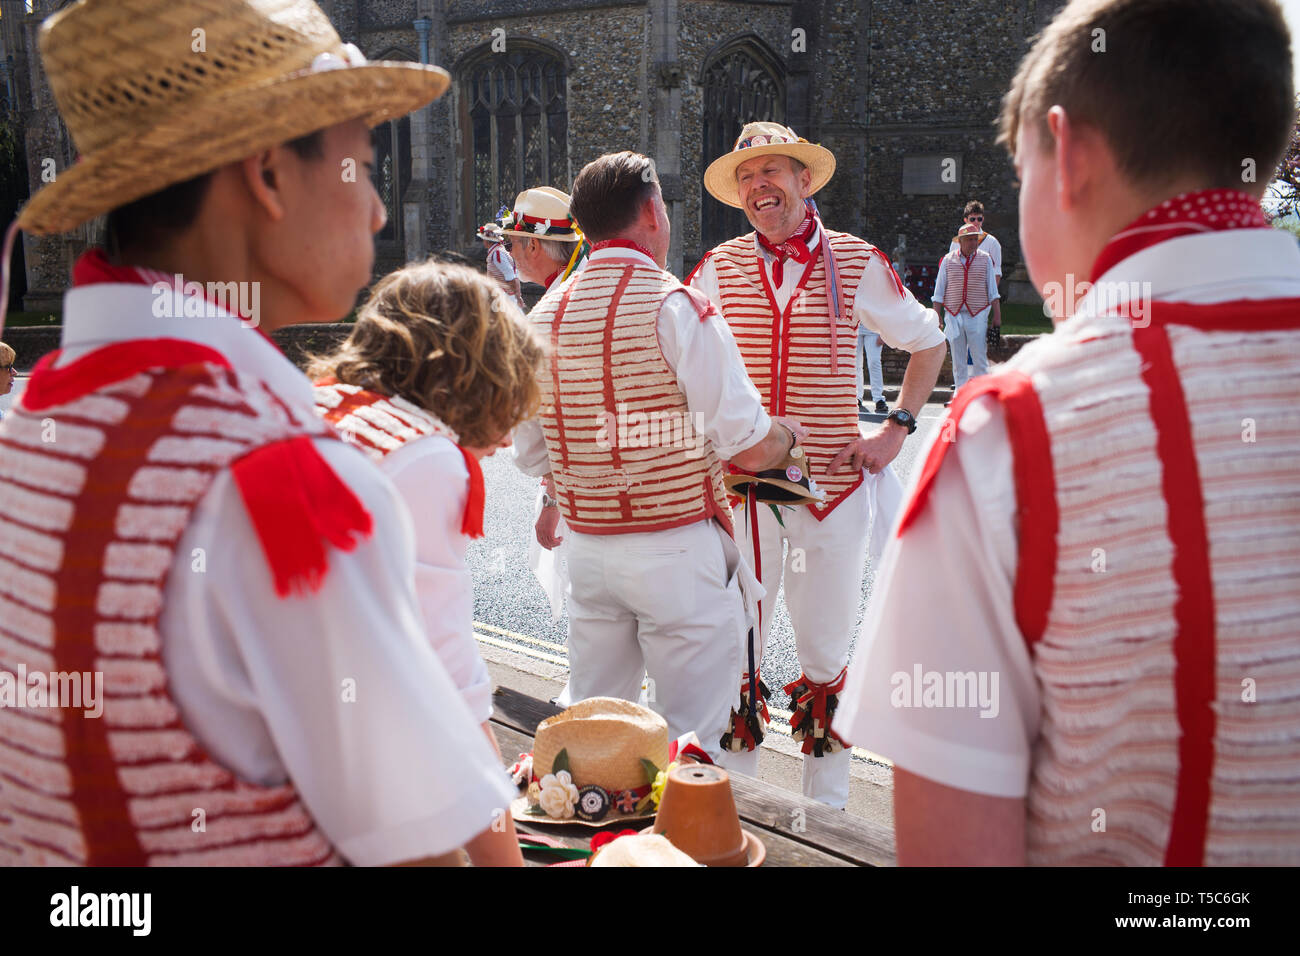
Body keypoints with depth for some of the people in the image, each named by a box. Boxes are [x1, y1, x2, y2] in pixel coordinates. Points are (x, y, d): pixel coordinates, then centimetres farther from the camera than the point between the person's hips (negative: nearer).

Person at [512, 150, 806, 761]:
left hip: (585, 547, 6)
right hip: (678, 546, -6)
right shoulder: (675, 306, -13)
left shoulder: (546, 314, 6)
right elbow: (748, 445, -16)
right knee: (689, 740, 4)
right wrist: (787, 434, 6)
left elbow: (529, 448, 14)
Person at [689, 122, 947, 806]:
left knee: (825, 648, 9)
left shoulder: (856, 262, 1)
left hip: (832, 478, -1)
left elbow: (928, 343, 13)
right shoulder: (720, 268, 3)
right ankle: (734, 782, 24)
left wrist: (896, 428, 3)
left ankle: (826, 793, 26)